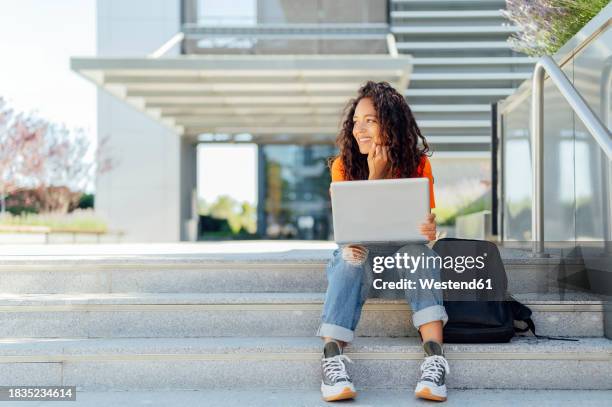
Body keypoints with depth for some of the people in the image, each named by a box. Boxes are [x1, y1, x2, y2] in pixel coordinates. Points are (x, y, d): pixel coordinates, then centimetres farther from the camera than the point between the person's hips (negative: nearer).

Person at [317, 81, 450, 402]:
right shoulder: (344, 165, -8)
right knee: (351, 257, -35)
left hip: (403, 249, 0)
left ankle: (434, 355, -44)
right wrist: (375, 175, -23)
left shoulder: (417, 164, -6)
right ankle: (332, 356, -45)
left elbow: (425, 221, -7)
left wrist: (429, 229, -33)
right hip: (360, 251, 0)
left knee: (419, 252, -33)